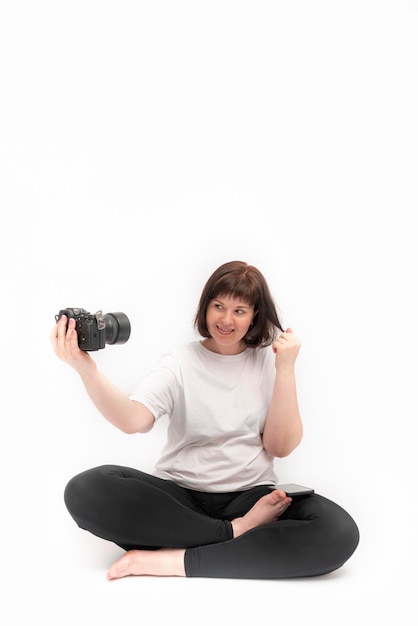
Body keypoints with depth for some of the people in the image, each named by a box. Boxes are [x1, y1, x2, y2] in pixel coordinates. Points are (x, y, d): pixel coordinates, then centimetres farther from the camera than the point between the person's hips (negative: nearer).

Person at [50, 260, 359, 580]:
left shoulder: (269, 361, 6)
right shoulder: (180, 363, 3)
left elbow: (280, 447, -3)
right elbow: (133, 420, -17)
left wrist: (286, 369, -10)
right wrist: (87, 370, -34)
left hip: (251, 496, 0)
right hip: (178, 496, 0)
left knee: (339, 532, -31)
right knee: (86, 490, -28)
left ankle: (175, 561, -25)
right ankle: (236, 531, -20)